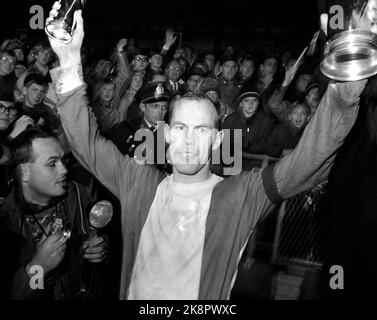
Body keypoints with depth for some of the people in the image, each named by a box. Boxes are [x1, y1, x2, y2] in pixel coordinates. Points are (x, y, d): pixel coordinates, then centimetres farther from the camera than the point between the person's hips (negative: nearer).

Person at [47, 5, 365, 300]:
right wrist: (70, 61, -12)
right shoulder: (139, 183, -3)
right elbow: (86, 141, -3)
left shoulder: (242, 195, -11)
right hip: (134, 294, 3)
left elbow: (306, 163, -21)